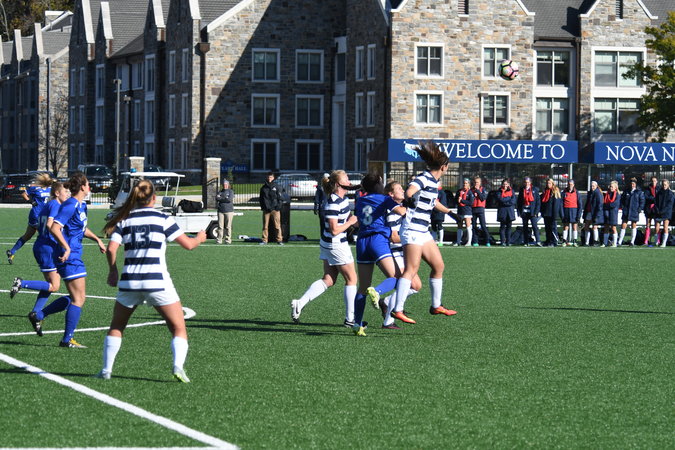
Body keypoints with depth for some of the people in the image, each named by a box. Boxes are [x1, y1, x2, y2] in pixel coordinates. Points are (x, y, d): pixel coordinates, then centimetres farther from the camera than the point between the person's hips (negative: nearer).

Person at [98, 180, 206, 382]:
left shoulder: (124, 220, 7)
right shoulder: (162, 218, 1)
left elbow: (111, 249, -2)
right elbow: (188, 244, 2)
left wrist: (113, 271, 15)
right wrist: (199, 238, 24)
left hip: (129, 282, 3)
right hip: (157, 281, -3)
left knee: (116, 327, 21)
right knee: (179, 329, 6)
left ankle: (106, 370, 13)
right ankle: (178, 366, -15)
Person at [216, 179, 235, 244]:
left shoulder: (231, 192, 7)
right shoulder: (220, 192, 18)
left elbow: (230, 199, -9)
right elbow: (217, 198, 2)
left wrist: (221, 198, -1)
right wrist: (225, 198, -6)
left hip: (229, 210, -3)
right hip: (221, 211, 3)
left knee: (228, 226, -4)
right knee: (220, 226, -3)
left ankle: (228, 239, -1)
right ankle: (219, 240, -2)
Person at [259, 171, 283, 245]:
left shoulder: (276, 187, 6)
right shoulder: (263, 188, 12)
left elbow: (279, 198, 4)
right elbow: (261, 198, 15)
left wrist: (278, 206, -7)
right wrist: (262, 206, 2)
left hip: (275, 209, -2)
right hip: (266, 209, 2)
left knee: (277, 225, -5)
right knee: (265, 225, 2)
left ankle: (279, 240, -4)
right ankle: (264, 240, 5)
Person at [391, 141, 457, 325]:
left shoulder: (433, 181, 16)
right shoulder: (425, 178, -13)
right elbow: (409, 192, -34)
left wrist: (447, 211, 52)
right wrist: (409, 203, -16)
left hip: (423, 231, 10)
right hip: (412, 230, -10)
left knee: (438, 266, 14)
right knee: (411, 269, -15)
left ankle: (436, 306, 25)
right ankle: (397, 310, -19)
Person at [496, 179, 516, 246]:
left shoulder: (511, 191, 10)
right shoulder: (499, 191, 6)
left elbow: (513, 200, -1)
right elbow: (500, 199, -10)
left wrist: (505, 201, -10)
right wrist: (509, 198, -7)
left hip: (510, 210, 2)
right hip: (502, 210, -2)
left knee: (509, 226, 2)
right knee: (502, 227, -3)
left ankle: (508, 242, 4)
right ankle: (502, 242, -3)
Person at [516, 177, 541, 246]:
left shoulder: (535, 189, 3)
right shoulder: (522, 190, 9)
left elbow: (538, 201, 1)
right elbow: (518, 201, 11)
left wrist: (536, 212, -7)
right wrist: (519, 212, 3)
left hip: (532, 211, -3)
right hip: (524, 211, 3)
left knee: (534, 226, -12)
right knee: (525, 227, 5)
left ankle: (537, 241, -17)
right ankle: (526, 242, 11)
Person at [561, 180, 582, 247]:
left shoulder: (577, 193, 4)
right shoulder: (564, 193, 5)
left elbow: (579, 205, 3)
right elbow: (561, 204, 2)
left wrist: (579, 214, -5)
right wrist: (562, 214, -6)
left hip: (574, 211, 0)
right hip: (566, 210, 0)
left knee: (574, 227, 0)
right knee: (565, 227, 2)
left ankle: (574, 242, 3)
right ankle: (564, 241, 5)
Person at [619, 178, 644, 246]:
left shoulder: (639, 192, 0)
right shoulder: (626, 191, 7)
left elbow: (642, 201, 0)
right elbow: (622, 199, 11)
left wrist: (639, 209, -10)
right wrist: (622, 207, -1)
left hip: (634, 212, -2)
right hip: (626, 212, 2)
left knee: (634, 226, 6)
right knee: (623, 226, -2)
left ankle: (632, 242, 13)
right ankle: (620, 242, -1)